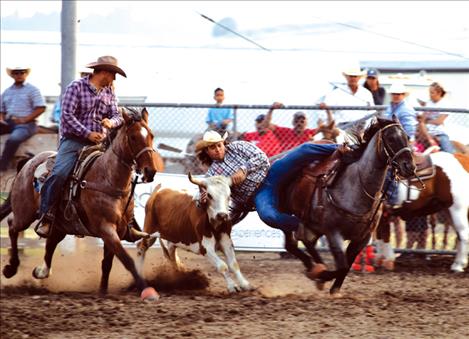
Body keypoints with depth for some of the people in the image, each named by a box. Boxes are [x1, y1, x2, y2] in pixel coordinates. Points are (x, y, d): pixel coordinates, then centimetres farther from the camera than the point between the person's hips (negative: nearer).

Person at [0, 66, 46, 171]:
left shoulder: (32, 89, 5)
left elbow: (41, 108, -5)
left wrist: (24, 119, -13)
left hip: (26, 124, -6)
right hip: (9, 123, 6)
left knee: (13, 139, -36)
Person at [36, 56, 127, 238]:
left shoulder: (109, 93, 15)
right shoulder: (76, 87, -4)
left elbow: (117, 115, 15)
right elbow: (67, 115, -11)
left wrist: (112, 122, -11)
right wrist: (87, 133, -17)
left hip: (96, 142, 6)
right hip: (73, 140, -6)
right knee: (60, 173, -26)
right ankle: (46, 215, -16)